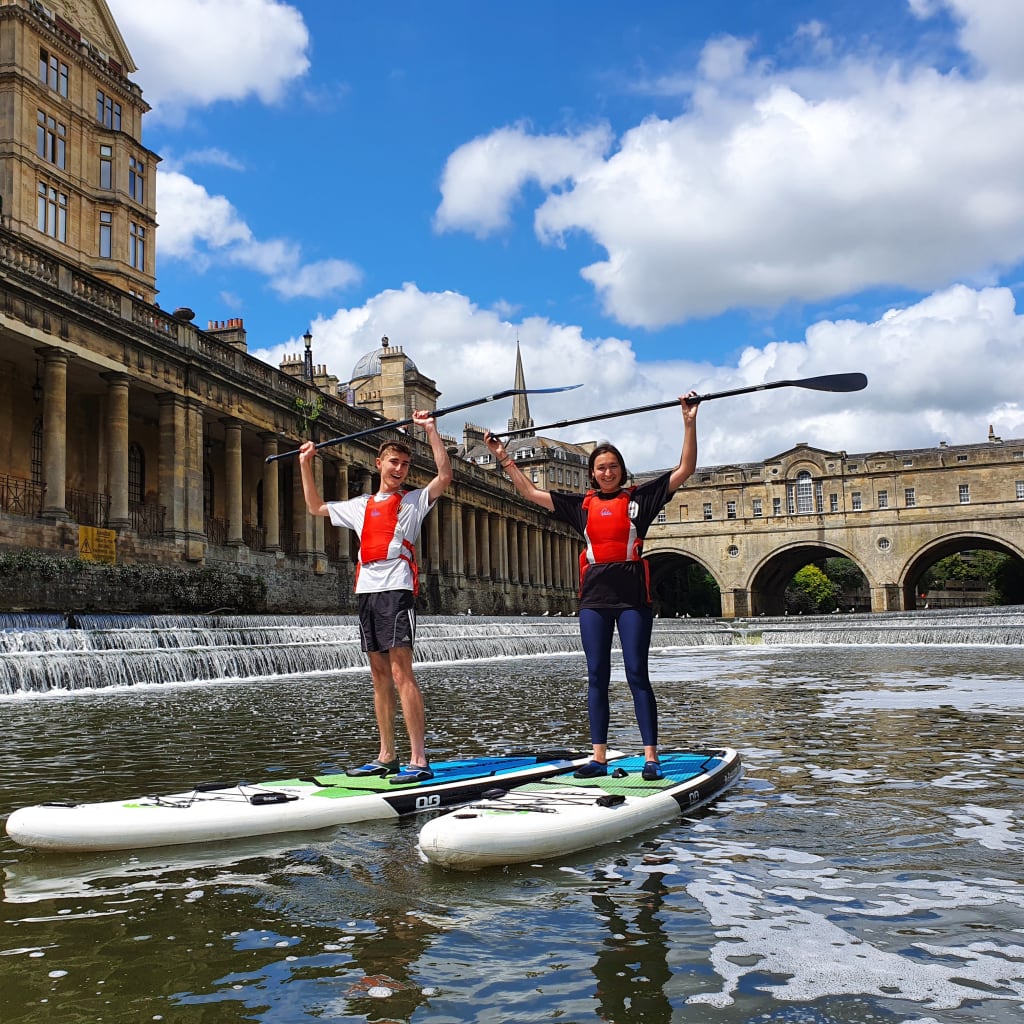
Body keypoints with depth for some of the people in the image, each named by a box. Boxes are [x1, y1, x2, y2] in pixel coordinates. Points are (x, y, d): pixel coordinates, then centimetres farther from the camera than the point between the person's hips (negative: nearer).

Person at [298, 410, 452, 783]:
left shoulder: (414, 500, 7)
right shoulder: (361, 505, 22)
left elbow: (445, 476, -9)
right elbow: (316, 507, 33)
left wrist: (430, 429, -10)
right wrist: (306, 465, 29)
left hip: (396, 588, -6)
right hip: (366, 590, 6)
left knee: (400, 671, -14)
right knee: (379, 675, 8)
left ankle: (419, 760, -15)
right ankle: (386, 757, 14)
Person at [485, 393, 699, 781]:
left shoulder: (639, 498, 5)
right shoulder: (581, 505, 14)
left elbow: (684, 470, 1)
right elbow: (531, 492, 18)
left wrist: (689, 423, -7)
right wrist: (504, 458, 17)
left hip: (633, 593, -3)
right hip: (594, 595, 4)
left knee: (637, 675, -5)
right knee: (597, 677, 4)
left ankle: (651, 758, -2)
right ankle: (599, 759, 8)